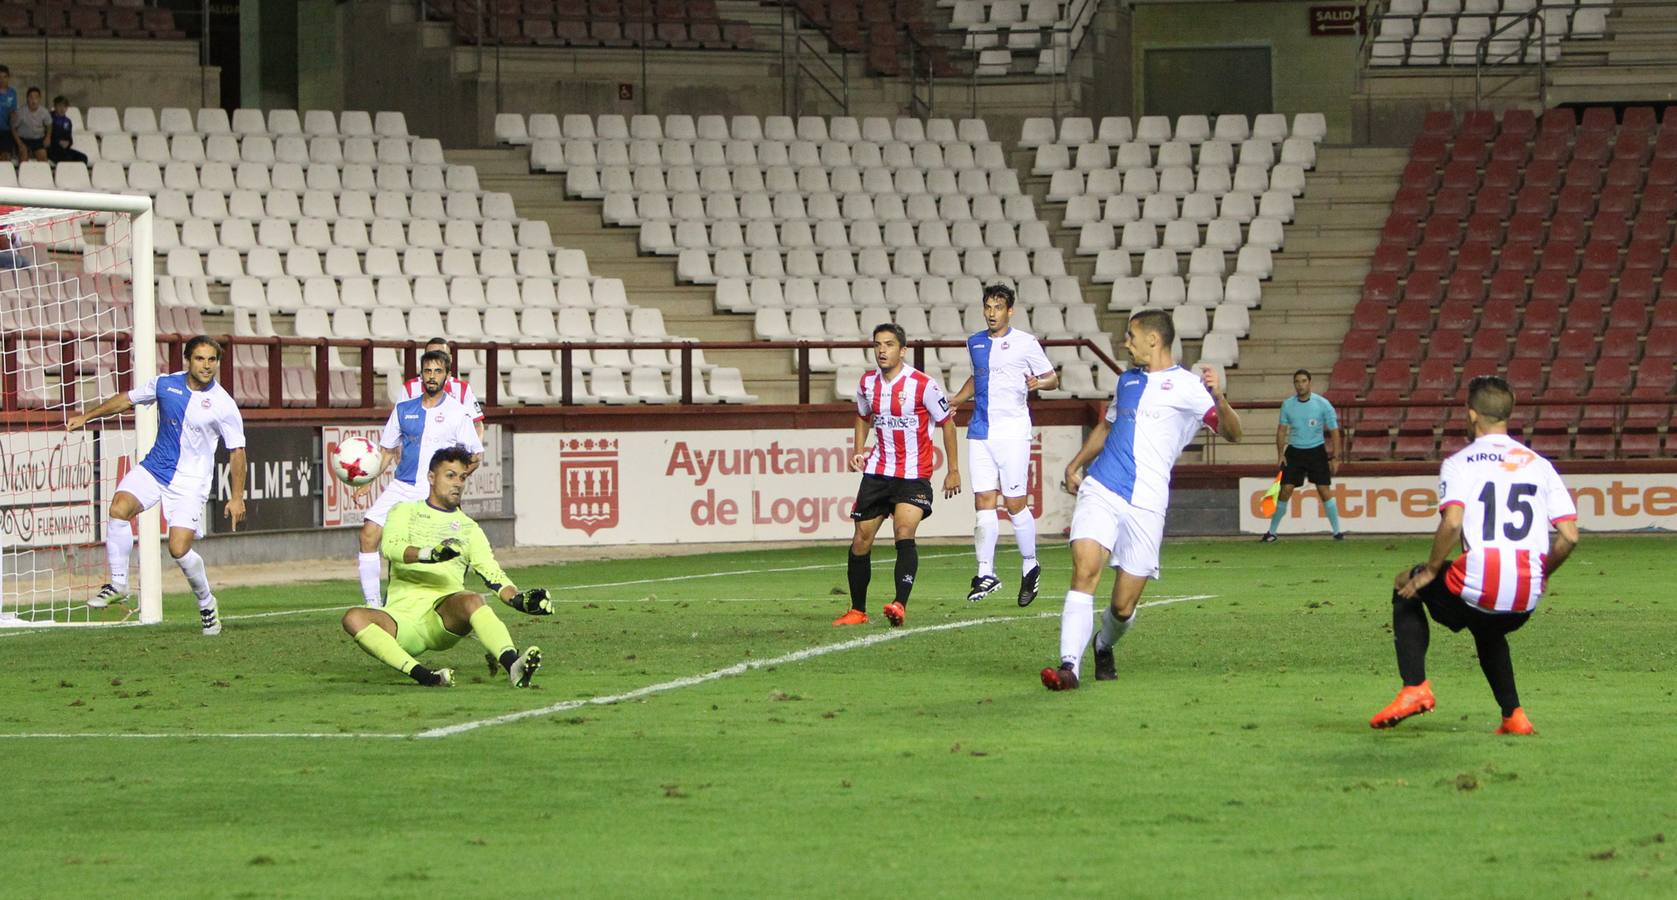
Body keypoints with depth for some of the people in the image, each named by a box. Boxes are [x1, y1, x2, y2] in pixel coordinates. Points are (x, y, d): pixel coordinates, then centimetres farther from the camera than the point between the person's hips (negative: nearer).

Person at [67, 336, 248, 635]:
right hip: (154, 468, 4)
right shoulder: (165, 384, 1)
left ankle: (206, 603, 13)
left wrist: (237, 498, -4)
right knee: (119, 507, -23)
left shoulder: (224, 405, -9)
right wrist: (86, 417, 15)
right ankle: (118, 584, -11)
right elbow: (126, 399, 16)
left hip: (191, 480, -4)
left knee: (179, 548, -14)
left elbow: (236, 452, -1)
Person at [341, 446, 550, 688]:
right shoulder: (405, 512, 17)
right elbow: (390, 547, -5)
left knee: (472, 601, -35)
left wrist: (518, 599, -11)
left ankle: (512, 665, -57)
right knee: (354, 618, -32)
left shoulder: (468, 528, 23)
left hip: (445, 615, 1)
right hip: (402, 614, 0)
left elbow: (492, 574, 12)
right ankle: (424, 676, -47)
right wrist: (429, 554, -26)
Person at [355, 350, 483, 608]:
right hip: (401, 487, 3)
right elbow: (387, 450, 18)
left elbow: (476, 455, 5)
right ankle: (372, 602, -11)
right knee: (370, 531, -13)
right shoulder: (403, 410, 12)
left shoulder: (457, 413, 1)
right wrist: (368, 480, 6)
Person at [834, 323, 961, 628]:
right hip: (877, 473, 5)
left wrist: (953, 470, -1)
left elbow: (947, 422, -2)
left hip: (914, 475, -5)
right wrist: (858, 452, 7)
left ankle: (900, 605, -37)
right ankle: (857, 611, 20)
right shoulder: (868, 383, 3)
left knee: (904, 532, -26)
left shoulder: (922, 385, -13)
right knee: (860, 542, 5)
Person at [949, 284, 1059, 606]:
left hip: (1012, 432, -5)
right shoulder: (975, 343, 14)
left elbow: (1052, 378, 2)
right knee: (983, 501, -2)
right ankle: (986, 574, 0)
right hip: (980, 432, 5)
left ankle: (1030, 566, 13)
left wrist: (1039, 383, -20)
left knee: (1015, 503, -4)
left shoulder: (1025, 343, -2)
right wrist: (955, 401, 18)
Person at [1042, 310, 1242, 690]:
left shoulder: (1186, 386, 0)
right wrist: (1075, 465, 30)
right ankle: (1070, 665, -27)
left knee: (1123, 607, 0)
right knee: (1085, 570, -21)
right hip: (1100, 490, 4)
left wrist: (1218, 398, -29)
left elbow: (1232, 432, -10)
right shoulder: (1127, 380, 20)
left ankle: (1105, 646, 34)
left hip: (1145, 504, -4)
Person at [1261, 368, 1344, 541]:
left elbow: (1334, 431, -3)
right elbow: (1282, 429, 9)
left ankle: (1337, 531, 0)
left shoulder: (1323, 404, -8)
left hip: (1316, 451, -2)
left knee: (1324, 490, -9)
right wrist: (1280, 454, -1)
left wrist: (1335, 458, -7)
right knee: (1285, 490, -5)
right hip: (1294, 451, 2)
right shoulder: (1287, 405, -1)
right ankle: (1271, 532, 4)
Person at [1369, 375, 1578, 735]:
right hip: (1525, 603, 5)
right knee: (1488, 630, 40)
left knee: (1406, 589, 26)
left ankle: (1415, 687, 11)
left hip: (1475, 593, -5)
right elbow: (1569, 536, 4)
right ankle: (1513, 715, 24)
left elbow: (1452, 523, -16)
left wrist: (1429, 572, -2)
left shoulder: (1460, 462, 1)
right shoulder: (1539, 464, 12)